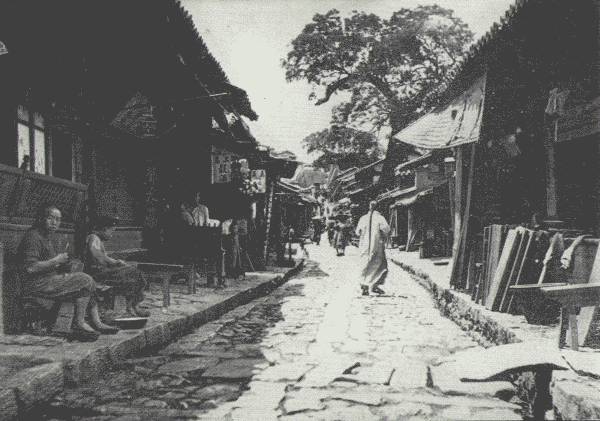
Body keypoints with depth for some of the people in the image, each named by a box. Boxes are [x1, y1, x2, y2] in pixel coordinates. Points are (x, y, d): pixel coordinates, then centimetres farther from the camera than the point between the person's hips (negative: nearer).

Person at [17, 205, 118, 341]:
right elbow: (30, 268, -26)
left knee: (88, 282, 6)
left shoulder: (49, 238, 18)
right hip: (37, 285, -11)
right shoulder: (33, 237, -15)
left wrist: (62, 263, 5)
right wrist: (55, 261, -19)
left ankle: (97, 323, 0)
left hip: (50, 279, 11)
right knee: (85, 281, -18)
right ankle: (79, 324, -15)